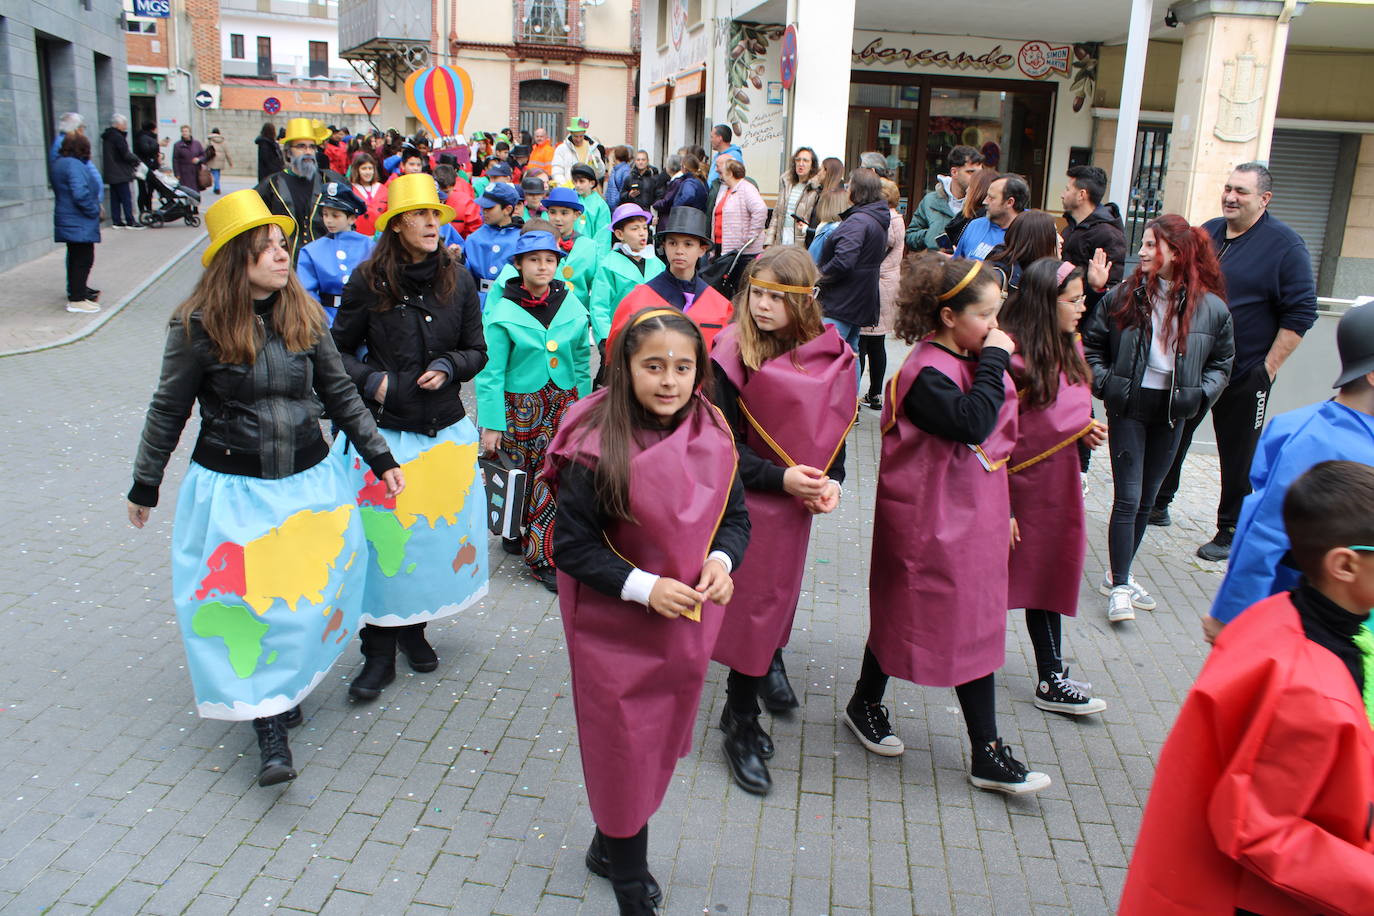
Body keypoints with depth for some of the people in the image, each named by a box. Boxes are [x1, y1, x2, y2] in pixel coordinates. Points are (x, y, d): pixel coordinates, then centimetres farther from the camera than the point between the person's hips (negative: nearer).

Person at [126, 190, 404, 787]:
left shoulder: (304, 316, 1)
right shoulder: (198, 325, -9)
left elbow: (340, 394, 9)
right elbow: (169, 412, 1)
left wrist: (381, 459, 6)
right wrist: (144, 487, 8)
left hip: (309, 481, 3)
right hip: (233, 489, -3)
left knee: (305, 594, 9)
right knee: (246, 602, -3)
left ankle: (289, 687, 33)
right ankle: (270, 733, 5)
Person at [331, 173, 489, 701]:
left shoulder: (458, 281, 2)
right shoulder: (368, 281, -4)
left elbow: (477, 351, 9)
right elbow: (339, 350, 4)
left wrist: (448, 368, -10)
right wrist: (370, 380, -13)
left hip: (446, 432, 3)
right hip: (382, 432, -2)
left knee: (438, 532, 10)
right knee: (381, 536, 0)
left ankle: (413, 628, 32)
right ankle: (379, 651, 14)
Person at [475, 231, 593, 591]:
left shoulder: (571, 304, 4)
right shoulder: (504, 311, -6)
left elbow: (581, 361, 12)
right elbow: (491, 373, -6)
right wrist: (491, 424, -10)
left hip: (565, 402, 2)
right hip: (521, 406, -2)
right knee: (524, 477, 6)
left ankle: (544, 555, 8)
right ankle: (517, 532, 30)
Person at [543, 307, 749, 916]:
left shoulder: (712, 438, -7)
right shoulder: (599, 450, -21)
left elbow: (735, 516, 4)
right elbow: (570, 545, -15)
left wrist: (722, 560, -17)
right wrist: (643, 586, -24)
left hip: (688, 627, 5)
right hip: (616, 632, -5)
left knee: (660, 743, 21)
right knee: (625, 751, 10)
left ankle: (609, 846, 48)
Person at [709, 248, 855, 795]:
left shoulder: (831, 354, -4)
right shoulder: (734, 353, -15)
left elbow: (834, 425, 6)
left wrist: (831, 481, -10)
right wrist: (780, 478, -22)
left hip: (795, 501, 4)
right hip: (746, 498, -4)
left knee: (774, 592, 18)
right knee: (753, 601, 2)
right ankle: (741, 721, 18)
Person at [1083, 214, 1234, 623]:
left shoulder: (1210, 307, -2)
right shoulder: (1125, 295, -3)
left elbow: (1222, 362, 9)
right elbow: (1092, 344, 5)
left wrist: (1201, 393, -6)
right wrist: (1105, 382, -7)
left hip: (1172, 414, 2)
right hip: (1129, 408, -2)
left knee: (1146, 500, 12)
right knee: (1128, 498, -5)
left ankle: (1120, 575, 26)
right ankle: (1119, 587, 1)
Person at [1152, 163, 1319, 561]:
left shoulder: (1286, 246, -10)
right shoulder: (1207, 233, 6)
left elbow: (1300, 314, -12)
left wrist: (1269, 368, -15)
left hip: (1244, 376, -5)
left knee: (1238, 456, 6)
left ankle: (1230, 531, 19)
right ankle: (1158, 503, 33)